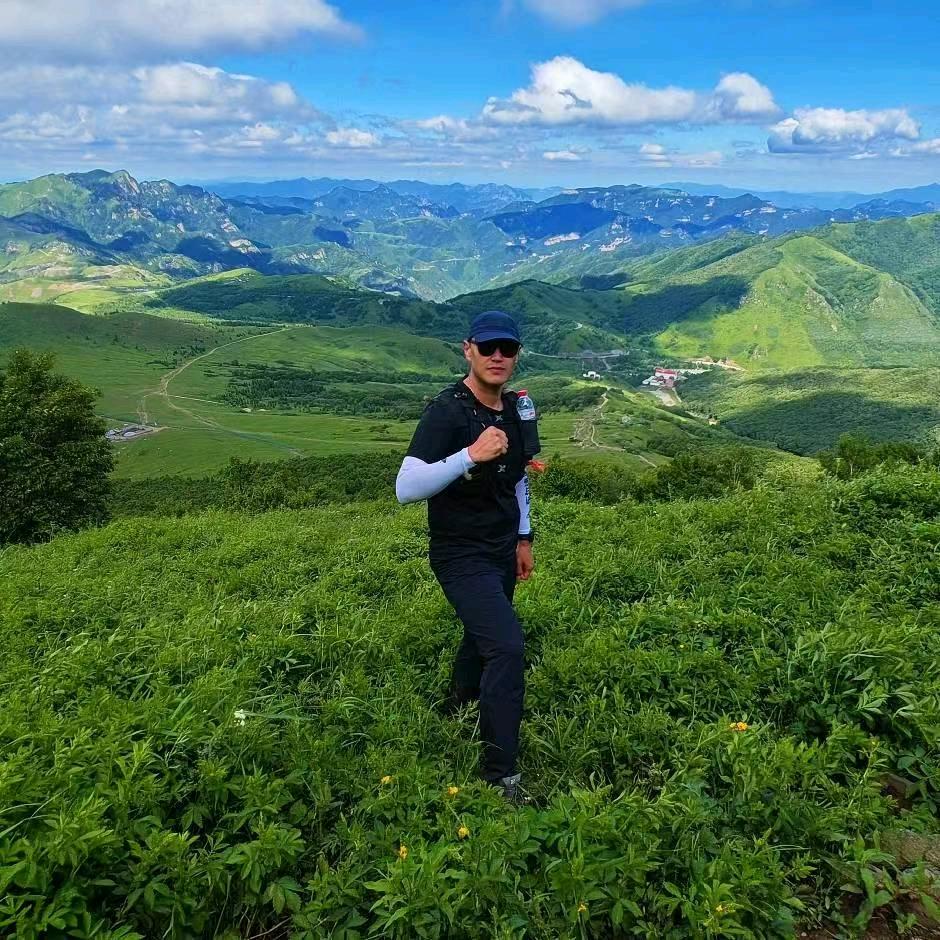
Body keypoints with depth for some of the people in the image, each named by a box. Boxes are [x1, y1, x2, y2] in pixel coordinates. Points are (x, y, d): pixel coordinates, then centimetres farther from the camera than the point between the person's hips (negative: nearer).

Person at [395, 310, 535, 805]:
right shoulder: (447, 412, -21)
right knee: (507, 646, -18)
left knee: (482, 640, 21)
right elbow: (406, 488, -30)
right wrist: (471, 455, -39)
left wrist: (523, 538, 19)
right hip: (461, 556, -8)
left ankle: (456, 713, 48)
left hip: (502, 551, 8)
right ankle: (501, 774, -6)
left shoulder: (514, 409, 4)